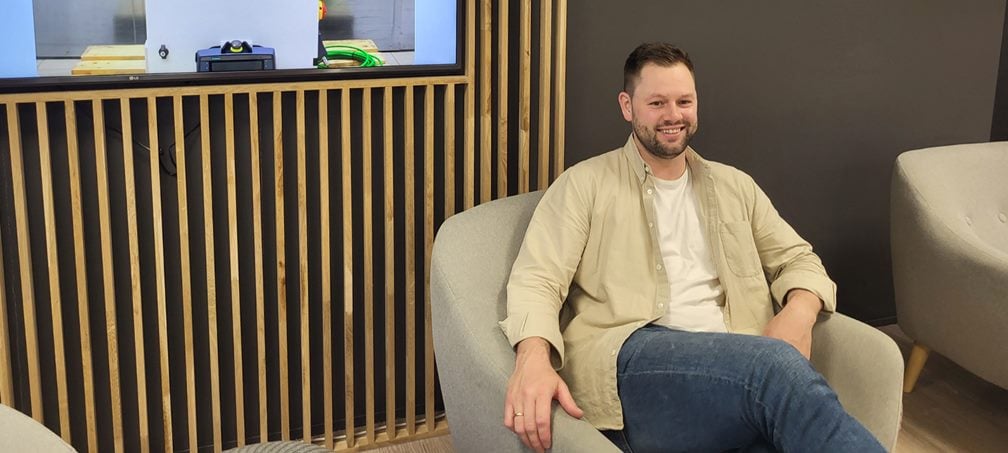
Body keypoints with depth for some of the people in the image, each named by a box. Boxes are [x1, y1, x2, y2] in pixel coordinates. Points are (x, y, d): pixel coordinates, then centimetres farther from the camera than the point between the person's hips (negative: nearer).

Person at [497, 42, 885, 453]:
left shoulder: (735, 187, 25)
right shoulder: (585, 184, 11)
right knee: (777, 365, -34)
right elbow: (538, 279, 1)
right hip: (628, 364, -4)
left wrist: (799, 311, 0)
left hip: (734, 368, 4)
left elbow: (797, 259, 27)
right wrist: (533, 358, -23)